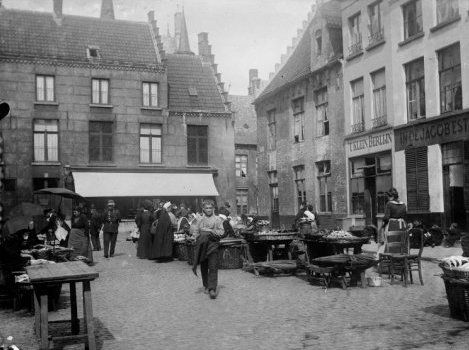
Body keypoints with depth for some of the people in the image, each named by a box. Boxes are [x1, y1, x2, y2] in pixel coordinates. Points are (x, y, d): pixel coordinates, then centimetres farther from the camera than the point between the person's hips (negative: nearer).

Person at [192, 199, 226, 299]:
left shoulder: (217, 219, 4)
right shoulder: (200, 220, 12)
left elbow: (221, 232, -2)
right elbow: (195, 232, 13)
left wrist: (210, 231, -10)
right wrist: (199, 237, -5)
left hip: (213, 245, -3)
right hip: (202, 245, 3)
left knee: (213, 268, -9)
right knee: (204, 268, 8)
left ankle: (212, 289, -12)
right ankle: (206, 286, 22)